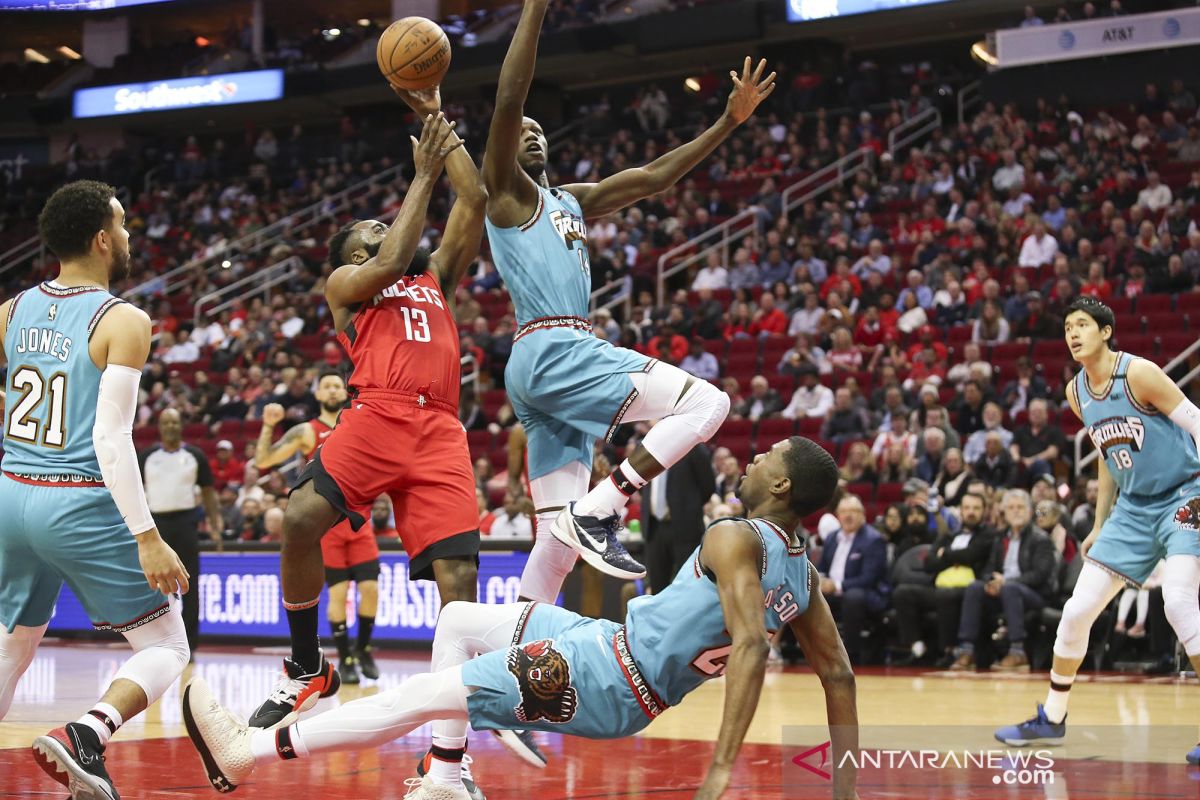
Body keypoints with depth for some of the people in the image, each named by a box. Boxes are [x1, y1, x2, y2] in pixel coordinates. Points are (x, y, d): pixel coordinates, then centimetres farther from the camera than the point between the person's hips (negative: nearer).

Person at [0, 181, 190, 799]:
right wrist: (147, 538, -19)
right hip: (83, 506, -6)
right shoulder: (123, 321, -11)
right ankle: (83, 737, -19)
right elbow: (111, 439, -18)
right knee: (167, 648, 5)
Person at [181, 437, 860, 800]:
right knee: (457, 621, 19)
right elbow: (839, 674, 8)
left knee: (422, 695, -8)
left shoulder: (735, 538, -18)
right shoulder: (802, 571, 8)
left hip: (605, 678, -9)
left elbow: (751, 645, -31)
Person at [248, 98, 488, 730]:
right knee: (301, 519, -25)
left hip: (439, 429, 3)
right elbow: (392, 264, 1)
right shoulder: (344, 282, 21)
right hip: (376, 415, -3)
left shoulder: (437, 277, 31)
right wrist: (423, 175, 8)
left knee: (457, 572, -11)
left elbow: (474, 202, 25)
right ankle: (307, 670, -3)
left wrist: (438, 125, 24)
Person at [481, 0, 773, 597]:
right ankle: (599, 512, -17)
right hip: (552, 352, -9)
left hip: (560, 361, 9)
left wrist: (730, 120, 21)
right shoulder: (506, 189, 4)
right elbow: (509, 100, -11)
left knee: (560, 541, 3)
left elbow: (655, 177, 27)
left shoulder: (572, 201, 27)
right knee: (707, 402, -15)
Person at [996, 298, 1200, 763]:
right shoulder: (1077, 393, 7)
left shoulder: (1138, 374, -16)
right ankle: (1051, 719, 18)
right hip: (1133, 507, 7)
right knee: (1078, 610, 4)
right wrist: (1099, 526, 19)